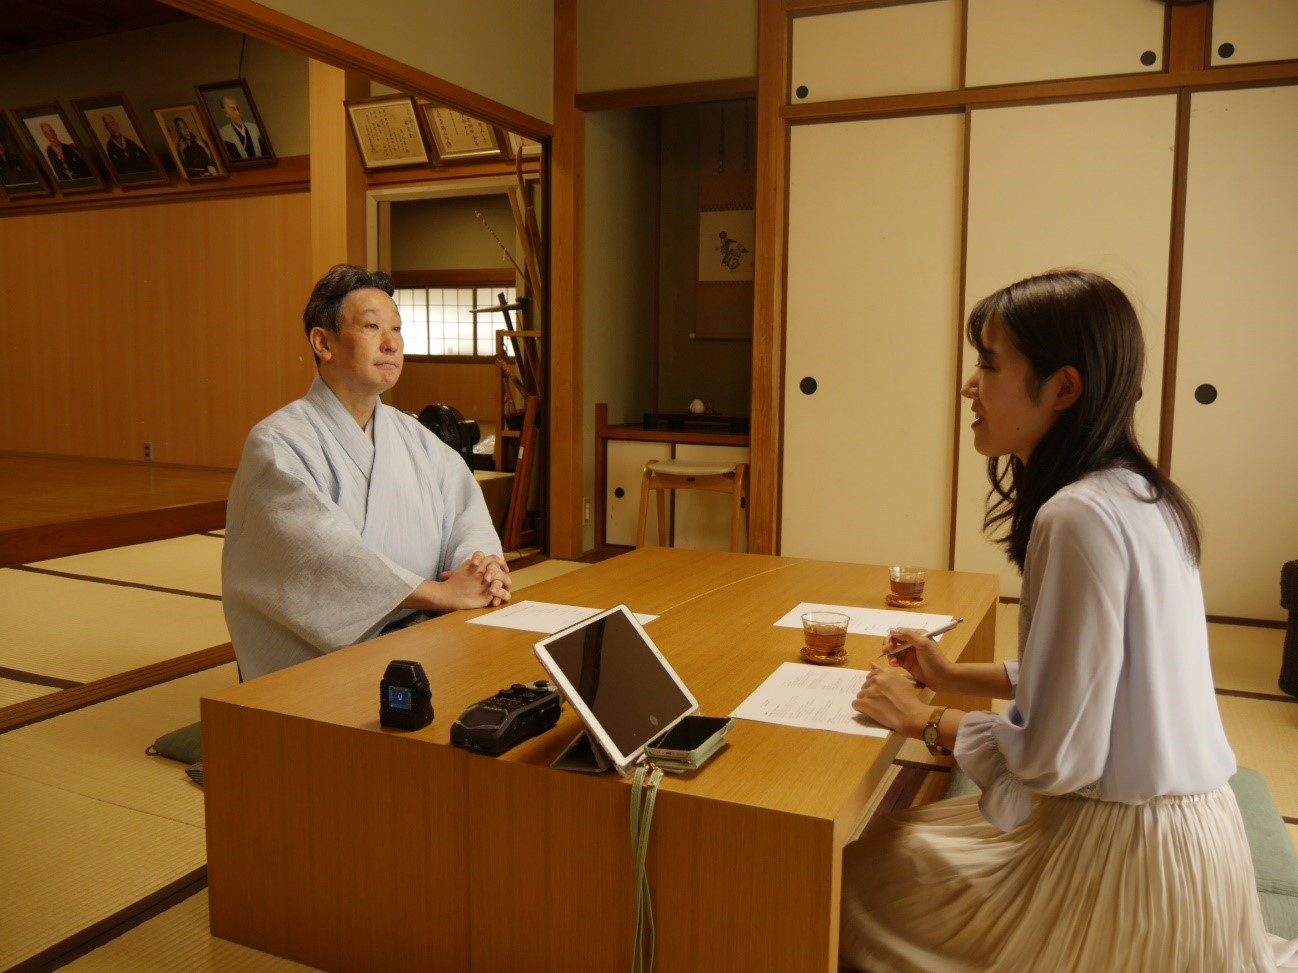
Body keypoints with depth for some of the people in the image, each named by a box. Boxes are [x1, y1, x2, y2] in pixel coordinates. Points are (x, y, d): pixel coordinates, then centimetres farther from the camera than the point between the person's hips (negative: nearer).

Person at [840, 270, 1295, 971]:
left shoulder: (1082, 517, -26)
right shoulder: (1139, 494, 4)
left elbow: (1053, 757, -25)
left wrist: (925, 721, -10)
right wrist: (956, 675, 9)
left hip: (1124, 849, -9)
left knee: (855, 866, 5)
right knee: (919, 825, 23)